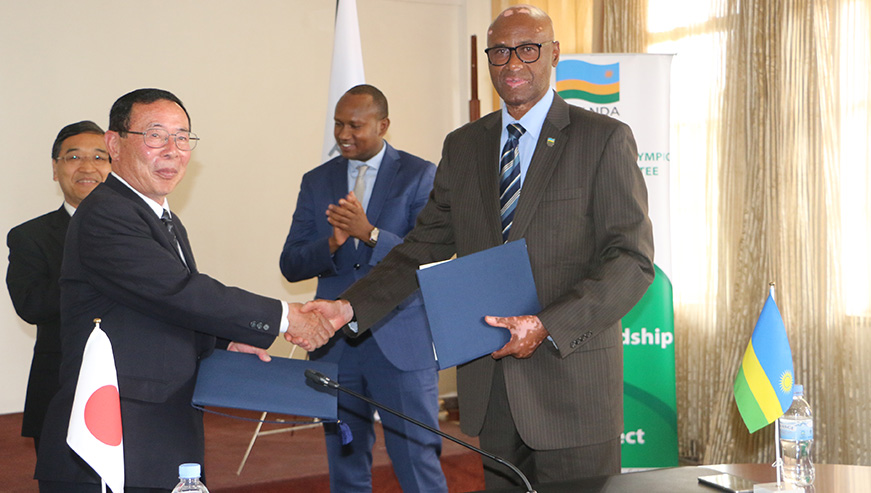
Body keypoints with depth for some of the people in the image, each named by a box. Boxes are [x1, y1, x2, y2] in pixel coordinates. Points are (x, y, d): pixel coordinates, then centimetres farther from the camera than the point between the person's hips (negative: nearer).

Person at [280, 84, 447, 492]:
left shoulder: (420, 176, -1)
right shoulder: (317, 182, 10)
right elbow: (290, 265, 4)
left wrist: (369, 233, -25)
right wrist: (332, 243, -16)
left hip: (401, 342, -4)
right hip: (335, 344, 4)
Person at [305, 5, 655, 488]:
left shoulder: (604, 139, -3)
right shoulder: (463, 146, 12)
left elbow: (632, 259, -10)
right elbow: (425, 247, 12)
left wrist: (546, 327, -22)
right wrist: (351, 307, -3)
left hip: (571, 379, -4)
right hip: (489, 381, 4)